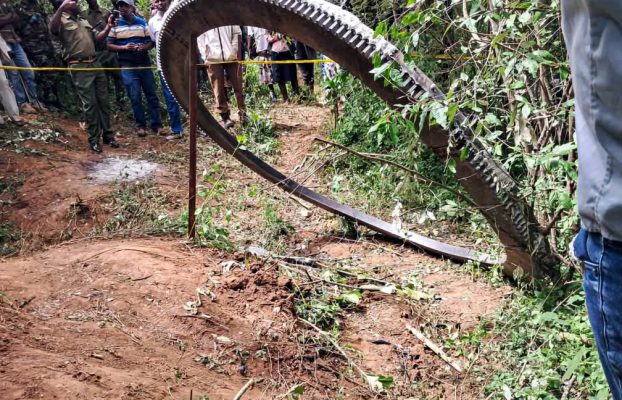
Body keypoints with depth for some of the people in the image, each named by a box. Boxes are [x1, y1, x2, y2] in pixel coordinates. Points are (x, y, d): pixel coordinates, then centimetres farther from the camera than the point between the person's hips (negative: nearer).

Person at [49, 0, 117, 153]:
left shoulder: (83, 21, 20)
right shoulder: (61, 21, -4)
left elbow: (98, 37, 20)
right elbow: (52, 29, -27)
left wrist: (108, 27, 2)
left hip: (95, 63, 7)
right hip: (79, 68, -7)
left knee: (103, 101, 8)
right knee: (90, 104, -5)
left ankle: (108, 135, 17)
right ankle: (94, 139, 5)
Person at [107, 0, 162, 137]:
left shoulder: (142, 23, 6)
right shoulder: (115, 25, 3)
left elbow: (151, 41, 6)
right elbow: (109, 45, 1)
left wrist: (145, 47, -15)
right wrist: (124, 47, -15)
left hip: (144, 63, 2)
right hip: (127, 66, -1)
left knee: (151, 94, 3)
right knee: (135, 96, -1)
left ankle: (156, 124, 9)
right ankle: (140, 125, 8)